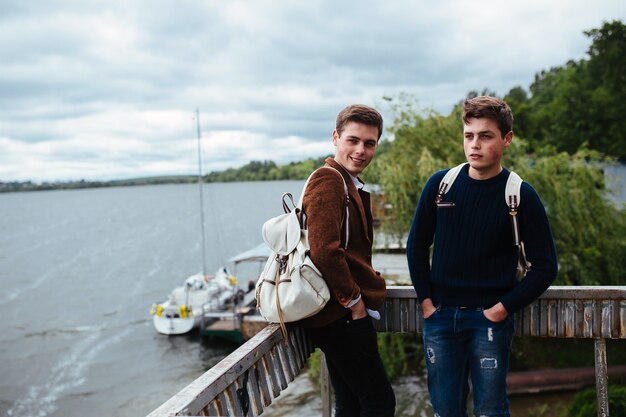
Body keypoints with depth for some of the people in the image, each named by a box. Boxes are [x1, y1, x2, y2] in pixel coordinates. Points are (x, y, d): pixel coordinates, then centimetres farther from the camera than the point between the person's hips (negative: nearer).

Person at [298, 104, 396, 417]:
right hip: (340, 316, -10)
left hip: (340, 315, 10)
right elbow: (325, 250, -24)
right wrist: (354, 300, -16)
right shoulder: (328, 181, -14)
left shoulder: (350, 185, 18)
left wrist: (366, 287, 12)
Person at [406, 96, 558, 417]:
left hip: (490, 319, -2)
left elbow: (544, 266, -3)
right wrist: (426, 300, 2)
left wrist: (503, 308, -9)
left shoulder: (520, 195, -6)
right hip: (439, 318, 3)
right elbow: (417, 245, 10)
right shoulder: (440, 185, 1)